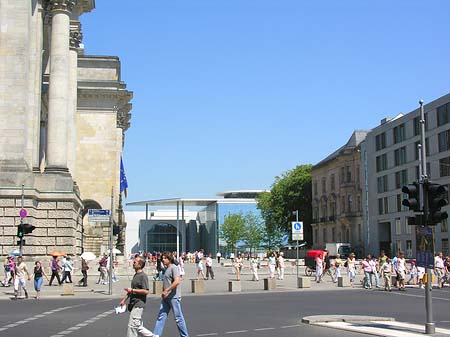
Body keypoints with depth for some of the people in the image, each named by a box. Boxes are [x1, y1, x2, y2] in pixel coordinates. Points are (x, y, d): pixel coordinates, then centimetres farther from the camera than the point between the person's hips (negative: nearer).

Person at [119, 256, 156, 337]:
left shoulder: (143, 276, -14)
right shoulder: (136, 275, 15)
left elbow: (146, 291, -21)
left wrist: (132, 290, -19)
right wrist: (124, 299, 23)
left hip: (138, 304, -10)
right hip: (133, 304, 10)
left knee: (132, 325, -7)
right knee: (138, 327, 13)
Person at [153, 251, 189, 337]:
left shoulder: (174, 268, -12)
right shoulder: (167, 269, 15)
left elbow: (176, 282, -25)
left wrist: (166, 291, -23)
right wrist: (163, 293, 18)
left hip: (174, 297, -9)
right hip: (165, 297, 9)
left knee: (178, 318, 0)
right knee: (161, 316, 5)